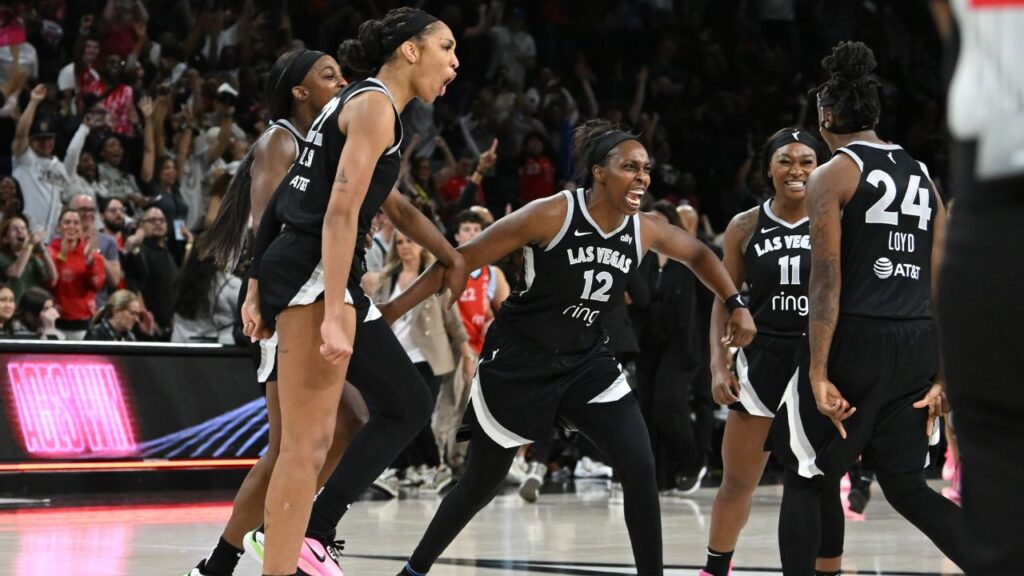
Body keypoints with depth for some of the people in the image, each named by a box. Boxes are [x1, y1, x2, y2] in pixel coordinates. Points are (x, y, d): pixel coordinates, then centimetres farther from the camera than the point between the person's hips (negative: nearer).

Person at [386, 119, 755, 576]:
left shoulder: (645, 231, -4)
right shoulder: (551, 215, -20)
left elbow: (698, 255, 18)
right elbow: (464, 260, -16)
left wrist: (736, 304, 8)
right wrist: (395, 308, -17)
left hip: (586, 362, 4)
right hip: (519, 361, -4)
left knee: (640, 469, -13)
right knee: (481, 483, 8)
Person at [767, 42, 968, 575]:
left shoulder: (832, 176, -4)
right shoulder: (922, 177, 15)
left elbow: (827, 284, -12)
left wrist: (818, 374, -14)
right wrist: (942, 377, 13)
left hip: (854, 341, -6)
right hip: (917, 345, 6)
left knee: (804, 481, 8)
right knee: (905, 486, 14)